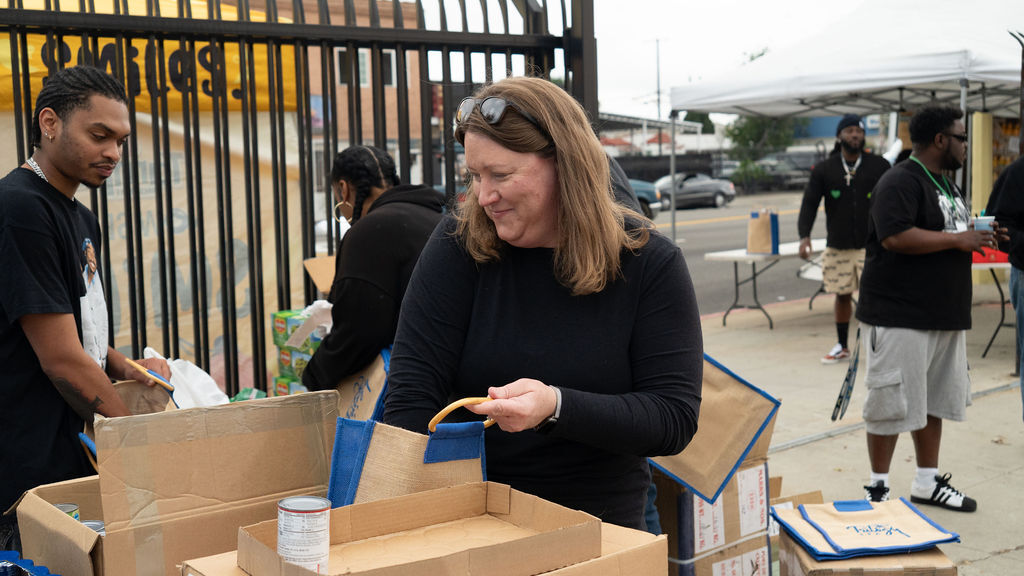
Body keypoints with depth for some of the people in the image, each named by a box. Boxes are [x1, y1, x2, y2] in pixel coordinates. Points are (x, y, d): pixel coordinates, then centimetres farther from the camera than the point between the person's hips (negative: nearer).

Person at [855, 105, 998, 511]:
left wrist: (975, 237, 9)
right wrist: (957, 239, -20)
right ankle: (878, 486, 9)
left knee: (933, 401, 15)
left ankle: (927, 482, 26)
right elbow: (896, 237, -27)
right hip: (899, 316, -10)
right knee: (894, 402, -3)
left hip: (946, 315, 10)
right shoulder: (901, 182, -14)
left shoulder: (946, 184, 18)